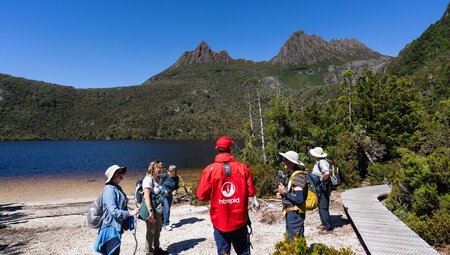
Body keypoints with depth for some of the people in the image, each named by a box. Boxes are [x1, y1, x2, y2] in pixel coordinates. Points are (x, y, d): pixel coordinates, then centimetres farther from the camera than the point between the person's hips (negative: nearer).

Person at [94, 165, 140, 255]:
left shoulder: (117, 188, 9)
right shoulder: (109, 189, -20)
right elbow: (114, 211, -25)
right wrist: (131, 213, -21)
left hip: (117, 227, 9)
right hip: (111, 228, -9)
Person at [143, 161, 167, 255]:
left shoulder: (158, 179, 7)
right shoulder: (148, 179, -18)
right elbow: (146, 196, -25)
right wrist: (150, 211, -30)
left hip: (158, 208, 8)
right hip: (151, 208, -8)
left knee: (158, 229, 19)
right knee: (151, 231, 4)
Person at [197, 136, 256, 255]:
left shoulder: (210, 169, -11)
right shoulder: (243, 168, -8)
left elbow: (202, 195, -8)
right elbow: (251, 192, -4)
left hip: (220, 222, -1)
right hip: (240, 220, 1)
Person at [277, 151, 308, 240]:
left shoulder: (298, 176, -21)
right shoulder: (289, 174, 7)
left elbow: (299, 199, -27)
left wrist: (285, 192, -18)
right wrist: (282, 194, 2)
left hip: (295, 213, -9)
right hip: (289, 212, 9)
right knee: (290, 237, 21)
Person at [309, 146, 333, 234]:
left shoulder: (321, 162, -23)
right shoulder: (320, 161, 9)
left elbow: (327, 173, -39)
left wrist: (323, 180, -24)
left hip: (323, 187, -11)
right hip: (320, 188, 11)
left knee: (323, 207, -3)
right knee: (321, 206, 20)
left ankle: (328, 228, 6)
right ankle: (325, 224, 33)